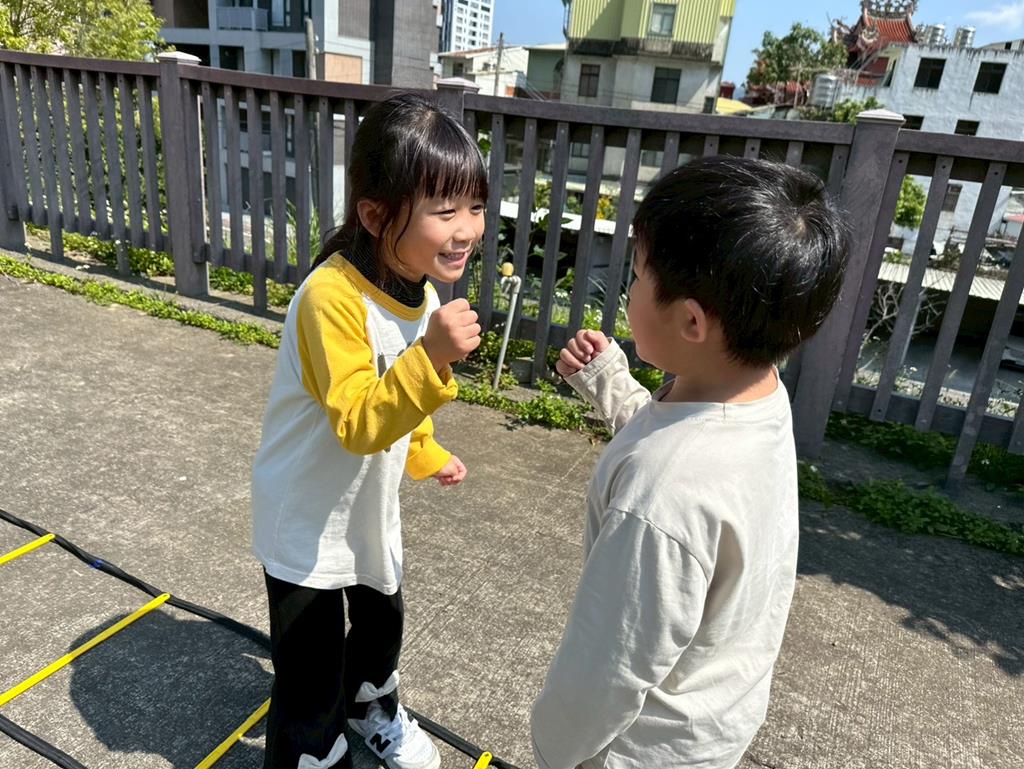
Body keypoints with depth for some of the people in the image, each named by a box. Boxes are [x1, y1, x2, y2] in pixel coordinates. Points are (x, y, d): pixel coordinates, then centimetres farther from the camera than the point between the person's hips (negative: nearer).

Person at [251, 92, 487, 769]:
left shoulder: (421, 290, -6)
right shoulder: (333, 296, -32)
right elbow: (358, 422, -37)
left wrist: (427, 454, 17)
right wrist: (431, 355, -49)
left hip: (371, 510, 8)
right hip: (308, 524, -7)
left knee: (383, 622, 29)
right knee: (311, 679, 4)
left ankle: (371, 706, 59)